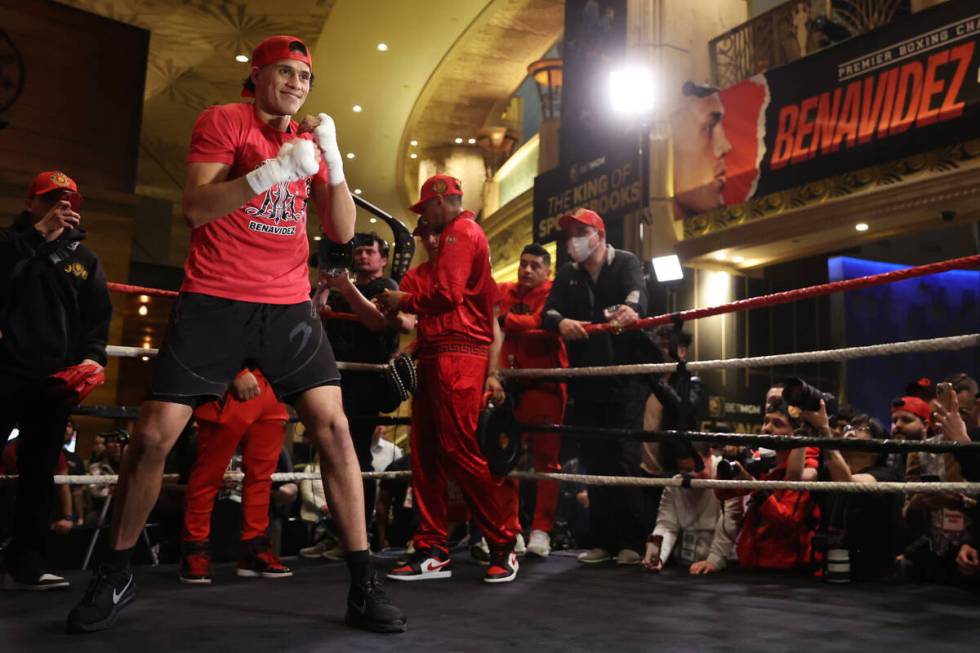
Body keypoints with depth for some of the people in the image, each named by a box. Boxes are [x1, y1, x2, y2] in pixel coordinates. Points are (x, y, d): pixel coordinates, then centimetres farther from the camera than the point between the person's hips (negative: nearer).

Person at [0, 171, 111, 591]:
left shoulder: (85, 259, 18)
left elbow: (98, 318, 13)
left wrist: (92, 357, -4)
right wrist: (38, 231, -14)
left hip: (55, 380, 3)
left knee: (40, 472, 4)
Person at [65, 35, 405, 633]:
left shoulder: (312, 140, 15)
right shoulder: (222, 121, 3)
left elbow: (342, 232, 8)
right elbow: (196, 208, -10)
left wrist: (333, 161, -6)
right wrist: (275, 169, -20)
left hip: (288, 304, 3)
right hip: (214, 301, -3)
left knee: (333, 427, -10)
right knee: (155, 434, -5)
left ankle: (363, 585, -2)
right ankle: (117, 575, 18)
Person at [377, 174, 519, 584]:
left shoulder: (461, 232, -3)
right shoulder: (460, 236, 27)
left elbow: (447, 293, -16)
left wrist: (402, 301, -1)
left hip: (454, 355, -10)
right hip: (438, 355, 10)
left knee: (459, 452, -10)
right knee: (426, 453, 6)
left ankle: (503, 547, -1)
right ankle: (432, 552, 9)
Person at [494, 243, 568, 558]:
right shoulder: (504, 292, 15)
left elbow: (542, 322, -18)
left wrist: (503, 319, -26)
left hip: (544, 386, -5)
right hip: (510, 384, 5)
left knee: (545, 458, -1)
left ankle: (541, 531, 5)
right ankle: (508, 529, 12)